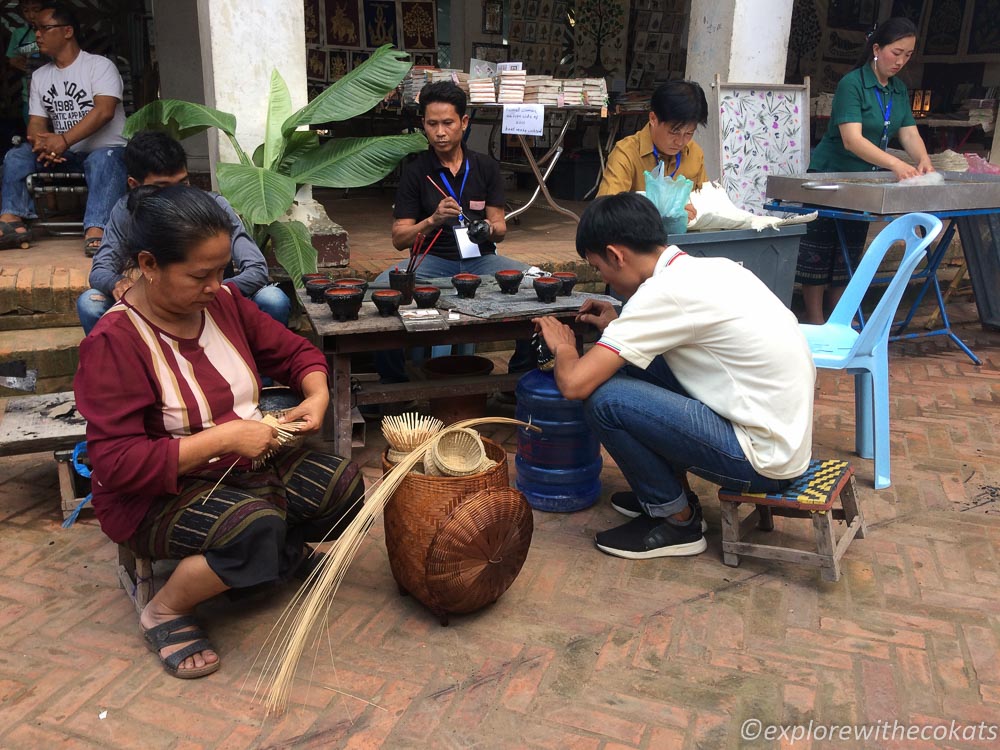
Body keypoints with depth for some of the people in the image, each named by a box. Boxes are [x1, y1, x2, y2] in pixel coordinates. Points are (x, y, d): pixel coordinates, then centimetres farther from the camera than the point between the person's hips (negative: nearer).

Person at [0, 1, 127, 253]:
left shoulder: (100, 65, -3)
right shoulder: (39, 76, 15)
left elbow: (104, 110, -19)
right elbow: (36, 122, 9)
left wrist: (63, 141, -29)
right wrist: (43, 143, -18)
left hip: (106, 149, -6)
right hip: (64, 155, 6)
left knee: (103, 160, -38)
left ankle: (96, 231, -55)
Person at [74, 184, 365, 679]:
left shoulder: (223, 301, -3)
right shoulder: (113, 342, -23)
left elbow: (294, 351, 8)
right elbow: (115, 463, -26)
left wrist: (316, 396, -14)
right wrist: (224, 437, -29)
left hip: (243, 467, 7)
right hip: (155, 496, -6)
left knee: (344, 485, -14)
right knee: (256, 525, -34)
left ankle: (280, 554, 13)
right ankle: (165, 612, -6)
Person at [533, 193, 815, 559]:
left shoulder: (665, 291, -20)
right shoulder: (712, 267, 4)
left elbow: (574, 384, -22)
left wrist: (563, 346, 0)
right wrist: (619, 327, 16)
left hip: (765, 459, -9)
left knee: (605, 400, -15)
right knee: (635, 361, 11)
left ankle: (677, 521, 6)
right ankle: (663, 490, 24)